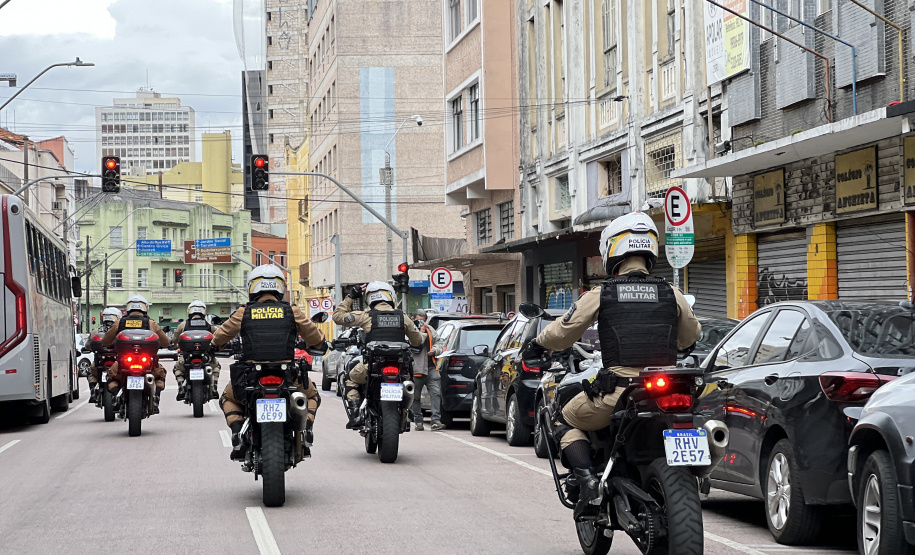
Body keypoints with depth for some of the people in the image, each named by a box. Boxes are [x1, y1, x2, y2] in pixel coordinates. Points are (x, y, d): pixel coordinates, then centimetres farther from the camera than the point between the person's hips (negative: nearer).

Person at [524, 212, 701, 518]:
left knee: (566, 421, 20)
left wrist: (536, 345, 29)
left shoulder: (601, 295, 0)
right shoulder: (671, 294, 7)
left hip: (617, 390, -3)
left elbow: (562, 332, 9)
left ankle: (588, 481, -1)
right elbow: (690, 336, 23)